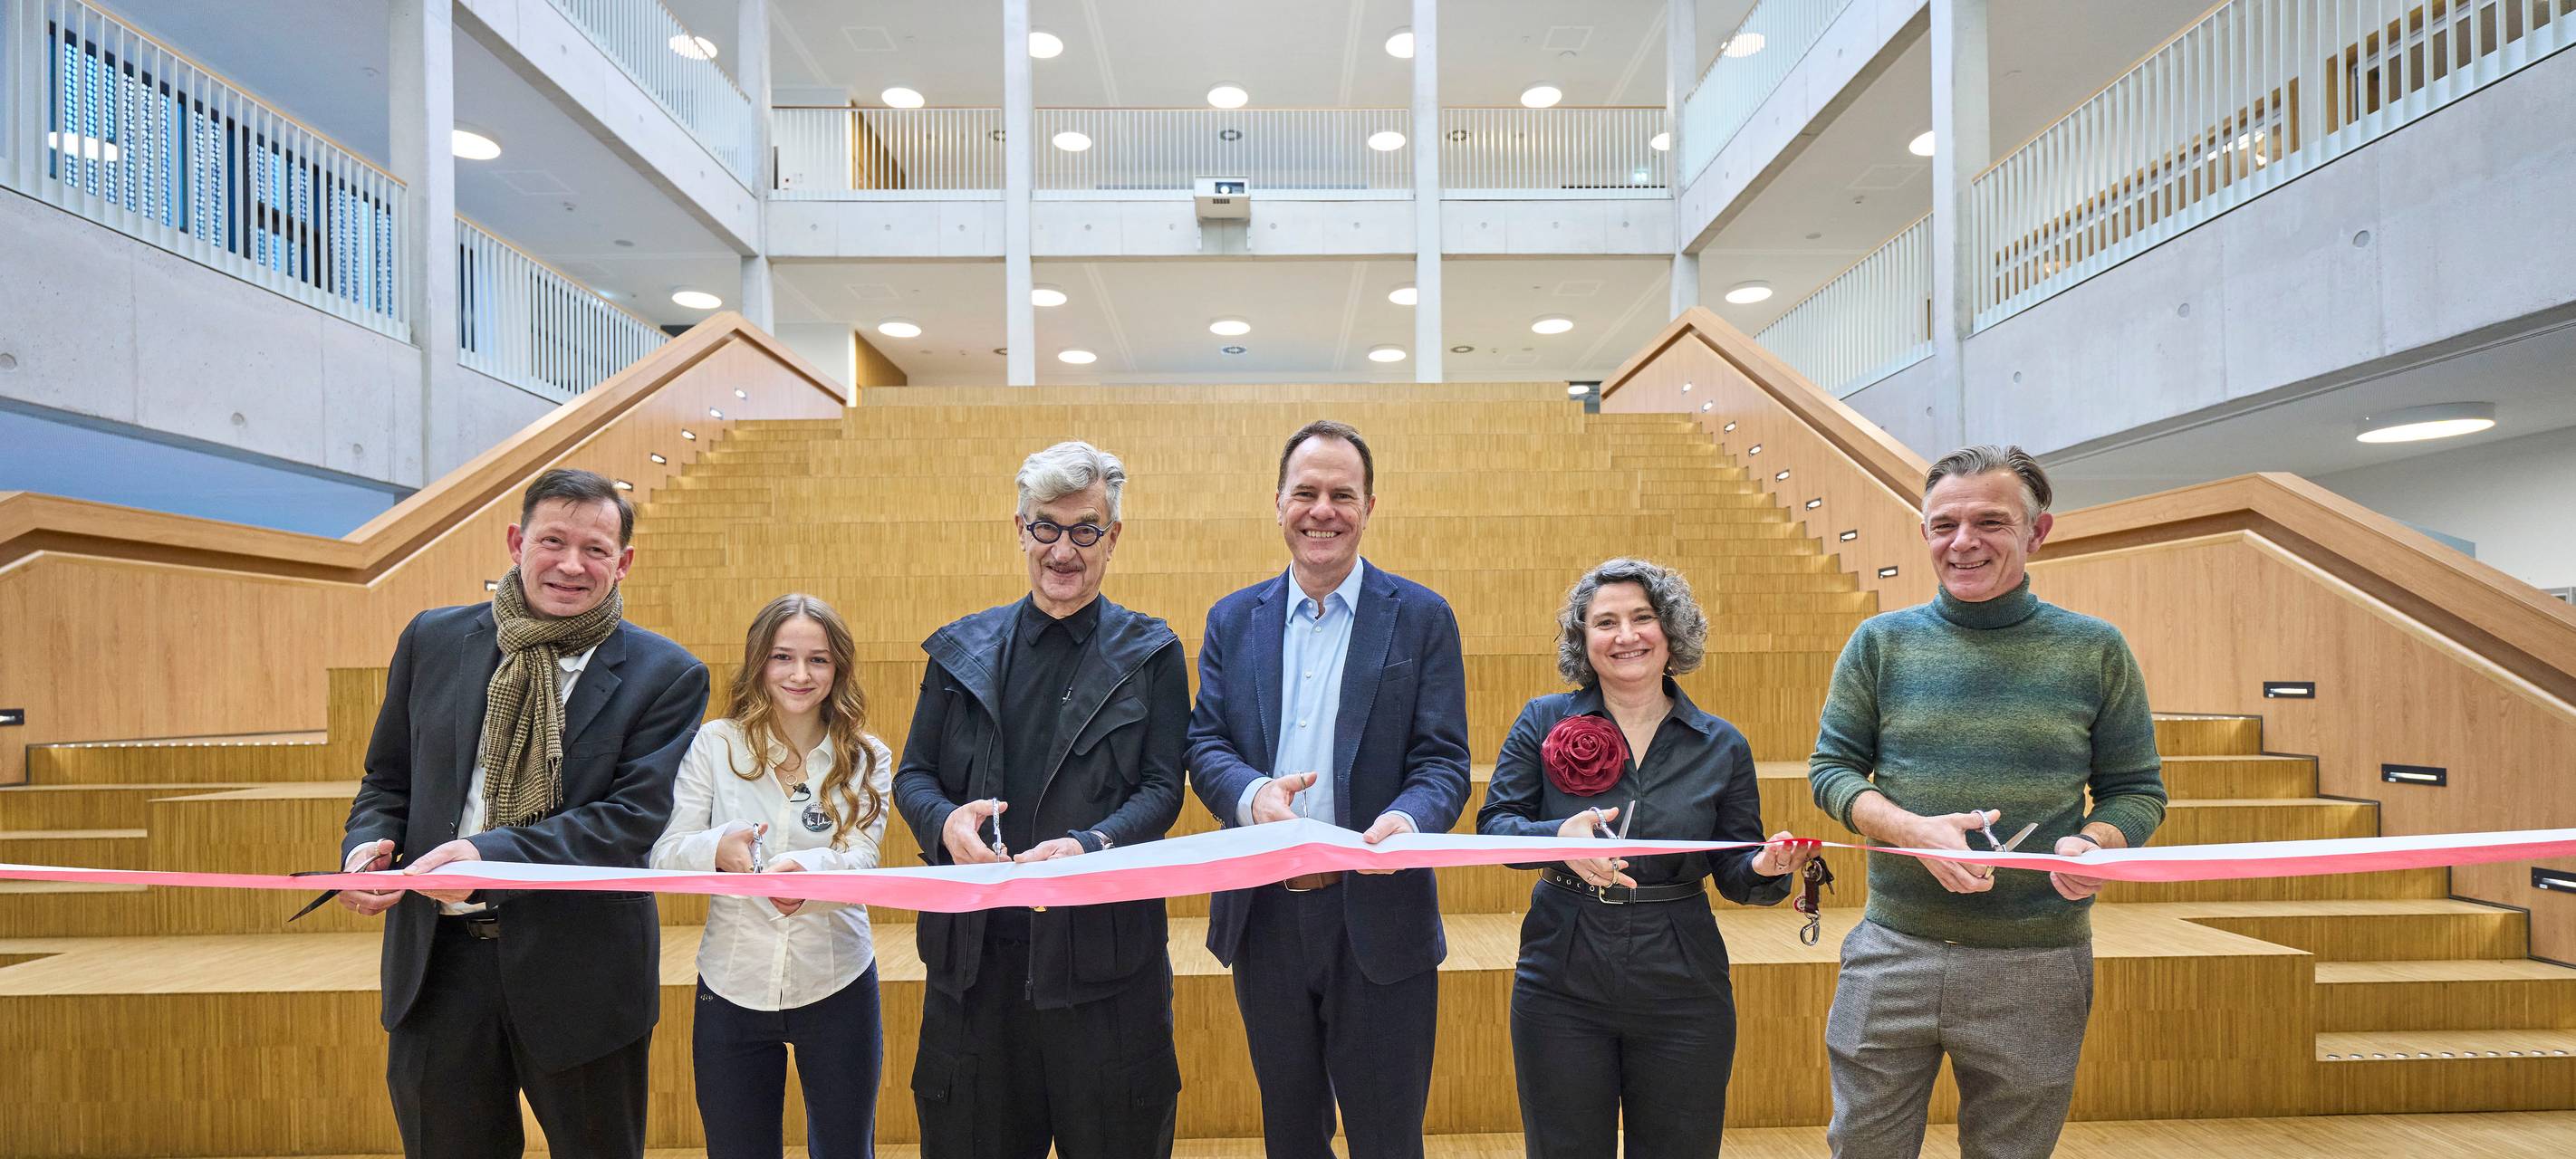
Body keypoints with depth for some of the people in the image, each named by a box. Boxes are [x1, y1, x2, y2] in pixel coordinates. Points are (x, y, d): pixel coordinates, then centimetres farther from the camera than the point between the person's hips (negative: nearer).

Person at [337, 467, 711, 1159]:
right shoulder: (434, 640, 4)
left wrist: (494, 854, -26)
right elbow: (388, 776, 12)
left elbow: (635, 815, -15)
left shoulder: (666, 676, -7)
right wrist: (368, 843, -8)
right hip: (439, 955, 3)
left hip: (577, 968, -2)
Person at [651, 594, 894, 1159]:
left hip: (835, 986, 0)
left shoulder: (866, 758, -1)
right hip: (732, 987, 0)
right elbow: (665, 854, -7)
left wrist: (805, 870, -36)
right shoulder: (715, 744, -2)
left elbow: (860, 860, -13)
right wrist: (718, 849, -30)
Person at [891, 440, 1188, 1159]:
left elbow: (1162, 788, -3)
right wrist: (945, 821, -13)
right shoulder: (962, 649, 11)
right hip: (975, 947, 2)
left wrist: (1091, 845, -22)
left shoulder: (1150, 654, 3)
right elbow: (913, 773, 10)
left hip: (1104, 946, -2)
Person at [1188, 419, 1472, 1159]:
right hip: (1264, 915, 3)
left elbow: (1444, 759, -7)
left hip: (1378, 917, -3)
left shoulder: (1421, 618, -2)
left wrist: (1407, 819, -29)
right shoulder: (1233, 620, 7)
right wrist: (1251, 794, -22)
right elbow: (1205, 743, 1)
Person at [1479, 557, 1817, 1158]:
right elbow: (1493, 825, -6)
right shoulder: (1544, 721, -1)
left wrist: (1767, 867, -19)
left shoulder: (1721, 745, 3)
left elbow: (1735, 874, 5)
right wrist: (1560, 837, -26)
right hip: (1561, 984, -1)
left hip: (1682, 991, 1)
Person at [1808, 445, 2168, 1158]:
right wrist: (1912, 829, -17)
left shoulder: (2094, 650, 0)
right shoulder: (1881, 642, 1)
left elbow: (2138, 791, 5)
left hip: (2038, 968, 0)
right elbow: (1831, 769, 3)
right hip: (1893, 954, 1)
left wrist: (2094, 843, -17)